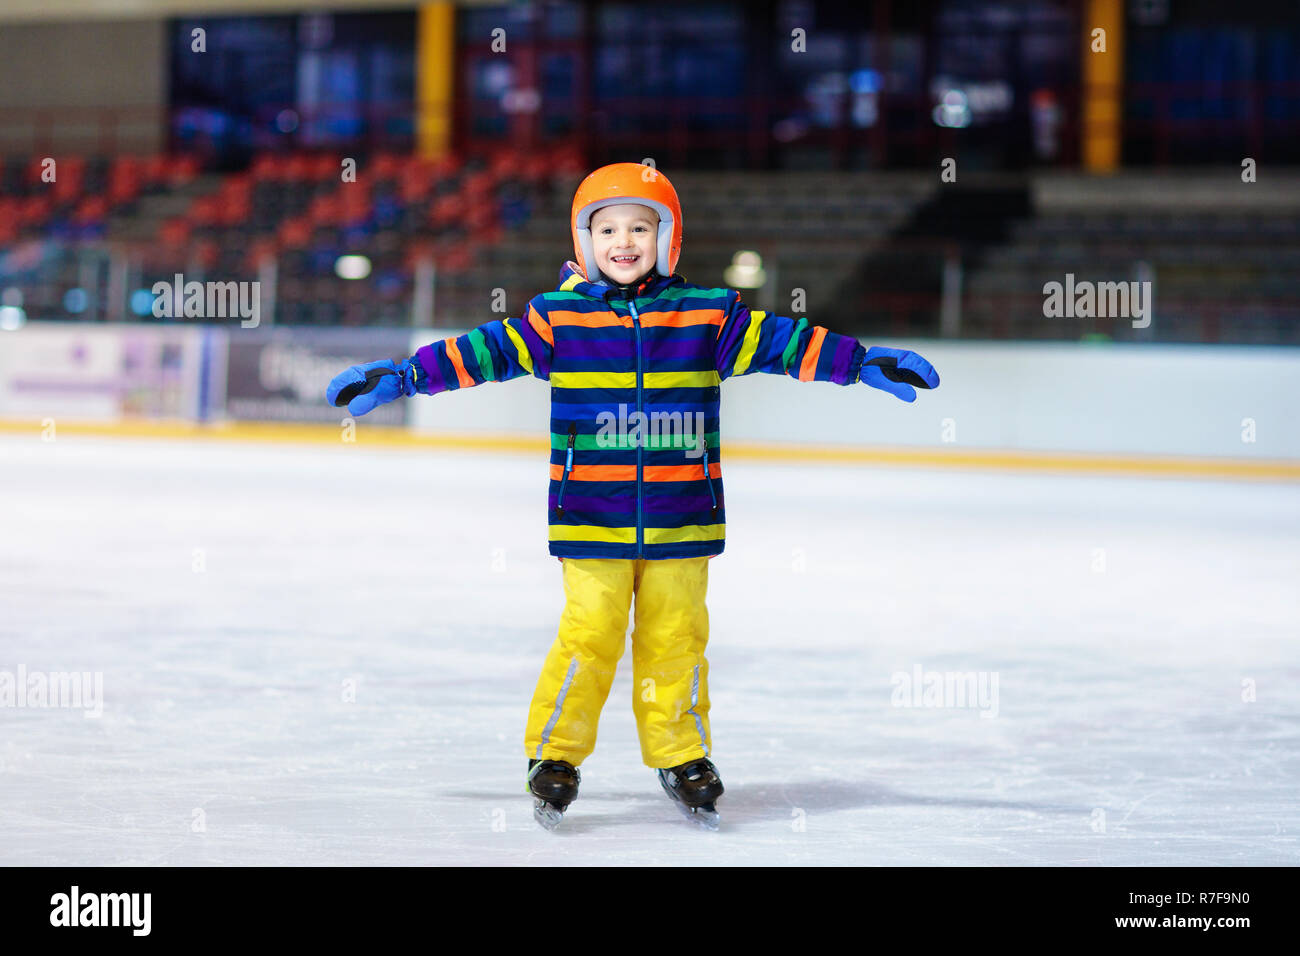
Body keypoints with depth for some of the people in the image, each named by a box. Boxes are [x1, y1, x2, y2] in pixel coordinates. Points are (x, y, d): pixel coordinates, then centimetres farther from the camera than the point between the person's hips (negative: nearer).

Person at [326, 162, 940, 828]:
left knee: (675, 636, 6)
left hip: (681, 521, 2)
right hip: (591, 521, -2)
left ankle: (681, 755, 22)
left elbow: (782, 342, 8)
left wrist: (864, 363, 5)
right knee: (589, 636, -5)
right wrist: (397, 377, 2)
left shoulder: (709, 317, 4)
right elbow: (483, 352, 5)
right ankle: (555, 753, 10)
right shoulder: (556, 319, 1)